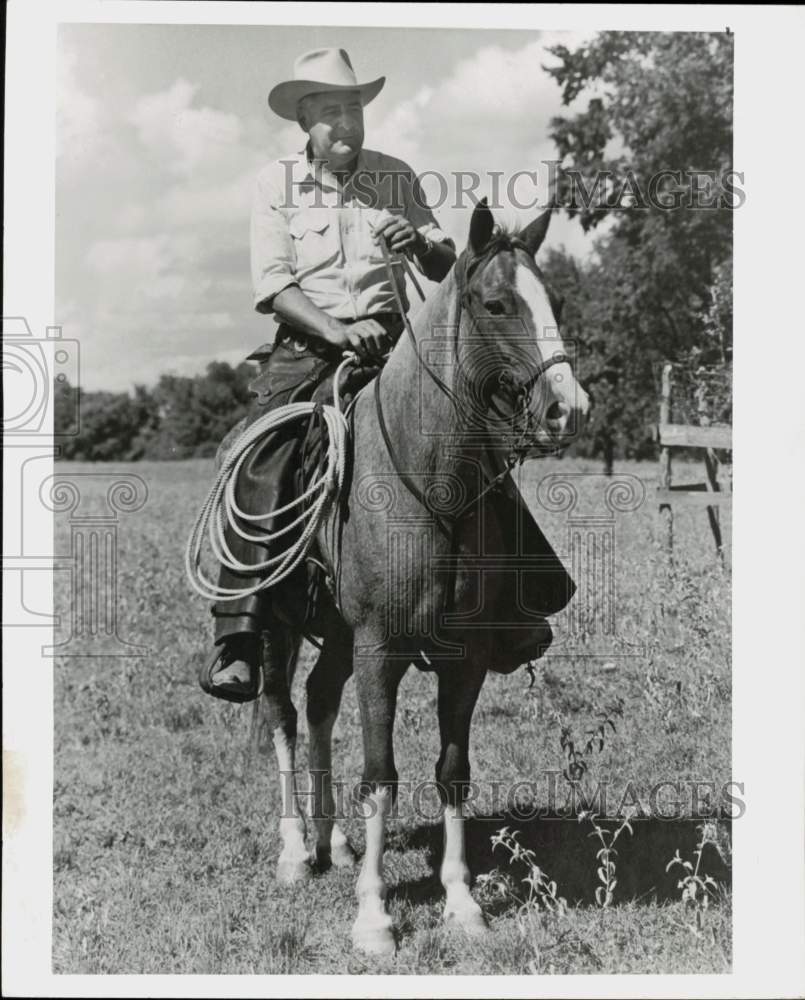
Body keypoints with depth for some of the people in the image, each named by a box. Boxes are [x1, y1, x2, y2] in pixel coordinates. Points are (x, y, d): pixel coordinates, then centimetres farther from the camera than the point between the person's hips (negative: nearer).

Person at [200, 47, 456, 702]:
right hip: (306, 345, -2)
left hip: (389, 341, 2)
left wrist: (422, 243, -12)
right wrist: (337, 330, -18)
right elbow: (273, 285, -3)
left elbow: (446, 268, 12)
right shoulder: (277, 183, 7)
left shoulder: (397, 177, 12)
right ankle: (239, 637, -19)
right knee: (258, 468, -20)